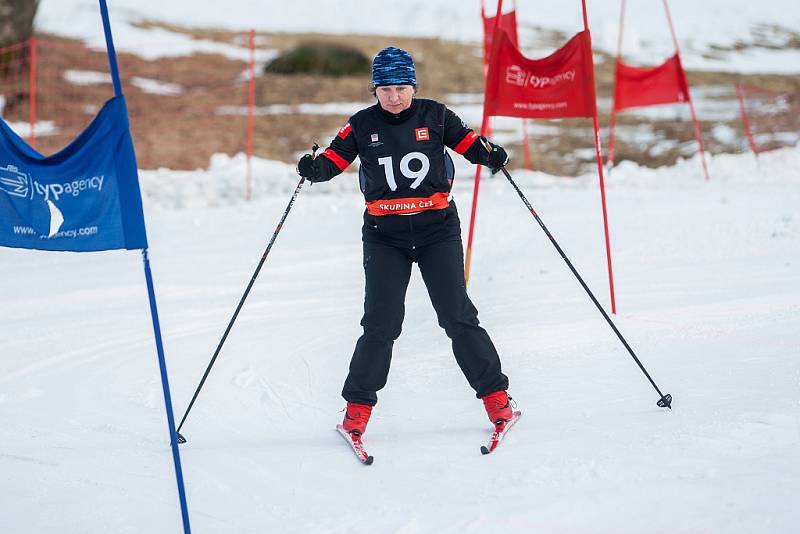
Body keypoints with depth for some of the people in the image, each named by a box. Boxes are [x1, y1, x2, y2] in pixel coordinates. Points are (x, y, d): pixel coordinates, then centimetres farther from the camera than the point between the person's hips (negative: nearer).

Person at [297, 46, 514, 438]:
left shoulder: (434, 116, 1)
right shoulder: (362, 125, 2)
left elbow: (466, 140, 4)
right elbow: (335, 157, 1)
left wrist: (490, 156, -16)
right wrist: (314, 168, -19)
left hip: (437, 229, 0)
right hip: (384, 235, 0)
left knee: (458, 317, -1)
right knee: (380, 324, -4)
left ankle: (495, 395, 10)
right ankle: (358, 406, 9)